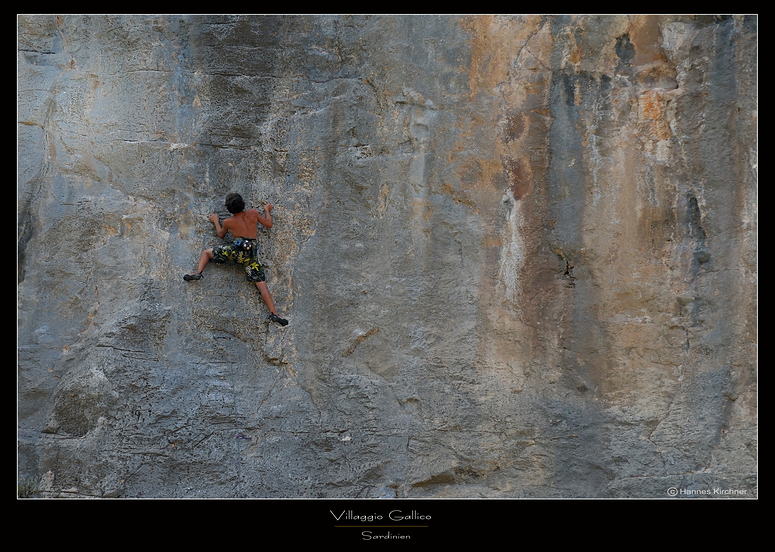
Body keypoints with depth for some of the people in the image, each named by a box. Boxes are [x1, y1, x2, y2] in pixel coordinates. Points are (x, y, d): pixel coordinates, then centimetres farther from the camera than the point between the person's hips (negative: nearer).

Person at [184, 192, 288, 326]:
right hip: (252, 253, 2)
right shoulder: (253, 213, 10)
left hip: (236, 249, -1)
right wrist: (267, 210, 37)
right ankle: (273, 314, -12)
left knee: (206, 252, 20)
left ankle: (198, 273, -4)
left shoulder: (228, 222, 10)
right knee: (262, 284, -1)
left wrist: (216, 221, 45)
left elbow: (220, 235, 29)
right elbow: (269, 224, 20)